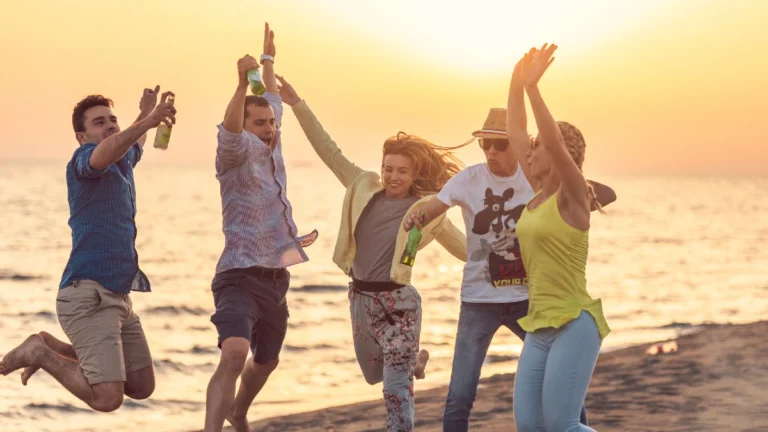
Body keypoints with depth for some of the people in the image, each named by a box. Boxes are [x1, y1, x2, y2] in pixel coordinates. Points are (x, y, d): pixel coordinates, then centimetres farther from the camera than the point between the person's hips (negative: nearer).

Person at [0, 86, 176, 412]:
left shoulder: (123, 161, 17)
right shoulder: (84, 157, -8)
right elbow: (103, 155, -35)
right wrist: (148, 121, -46)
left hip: (118, 297, 9)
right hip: (88, 296, -9)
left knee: (142, 388, 14)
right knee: (107, 398, -20)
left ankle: (51, 347, 22)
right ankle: (39, 353, 3)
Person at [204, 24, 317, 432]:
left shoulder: (272, 150, 9)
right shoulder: (236, 155, -10)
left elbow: (275, 102, 27)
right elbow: (230, 130, -33)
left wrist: (269, 60, 40)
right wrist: (243, 84, -48)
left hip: (276, 278, 8)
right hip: (241, 277, -8)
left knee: (266, 361, 25)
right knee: (234, 354, -29)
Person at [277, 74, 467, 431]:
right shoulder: (365, 189, 4)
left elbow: (464, 247, 5)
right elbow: (329, 151, 5)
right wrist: (297, 104, 3)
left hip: (398, 302, -5)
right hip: (361, 299, 5)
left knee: (396, 389, -13)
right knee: (374, 374, 23)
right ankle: (414, 360, 51)